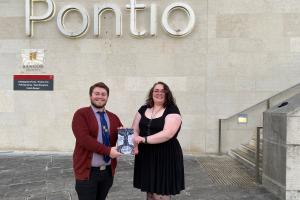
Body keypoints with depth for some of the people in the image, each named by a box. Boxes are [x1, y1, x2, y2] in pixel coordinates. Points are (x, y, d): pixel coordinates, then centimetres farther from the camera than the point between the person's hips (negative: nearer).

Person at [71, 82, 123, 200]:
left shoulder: (113, 118, 12)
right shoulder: (81, 114, -6)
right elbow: (84, 139, -18)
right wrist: (108, 150, -23)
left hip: (108, 171, 5)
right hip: (87, 171, -5)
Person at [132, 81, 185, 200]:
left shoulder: (172, 110, -8)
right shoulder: (143, 109, 10)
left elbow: (168, 133, -21)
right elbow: (135, 129, 7)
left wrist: (144, 139, -24)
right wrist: (135, 144, -14)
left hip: (166, 157, -5)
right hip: (145, 157, 5)